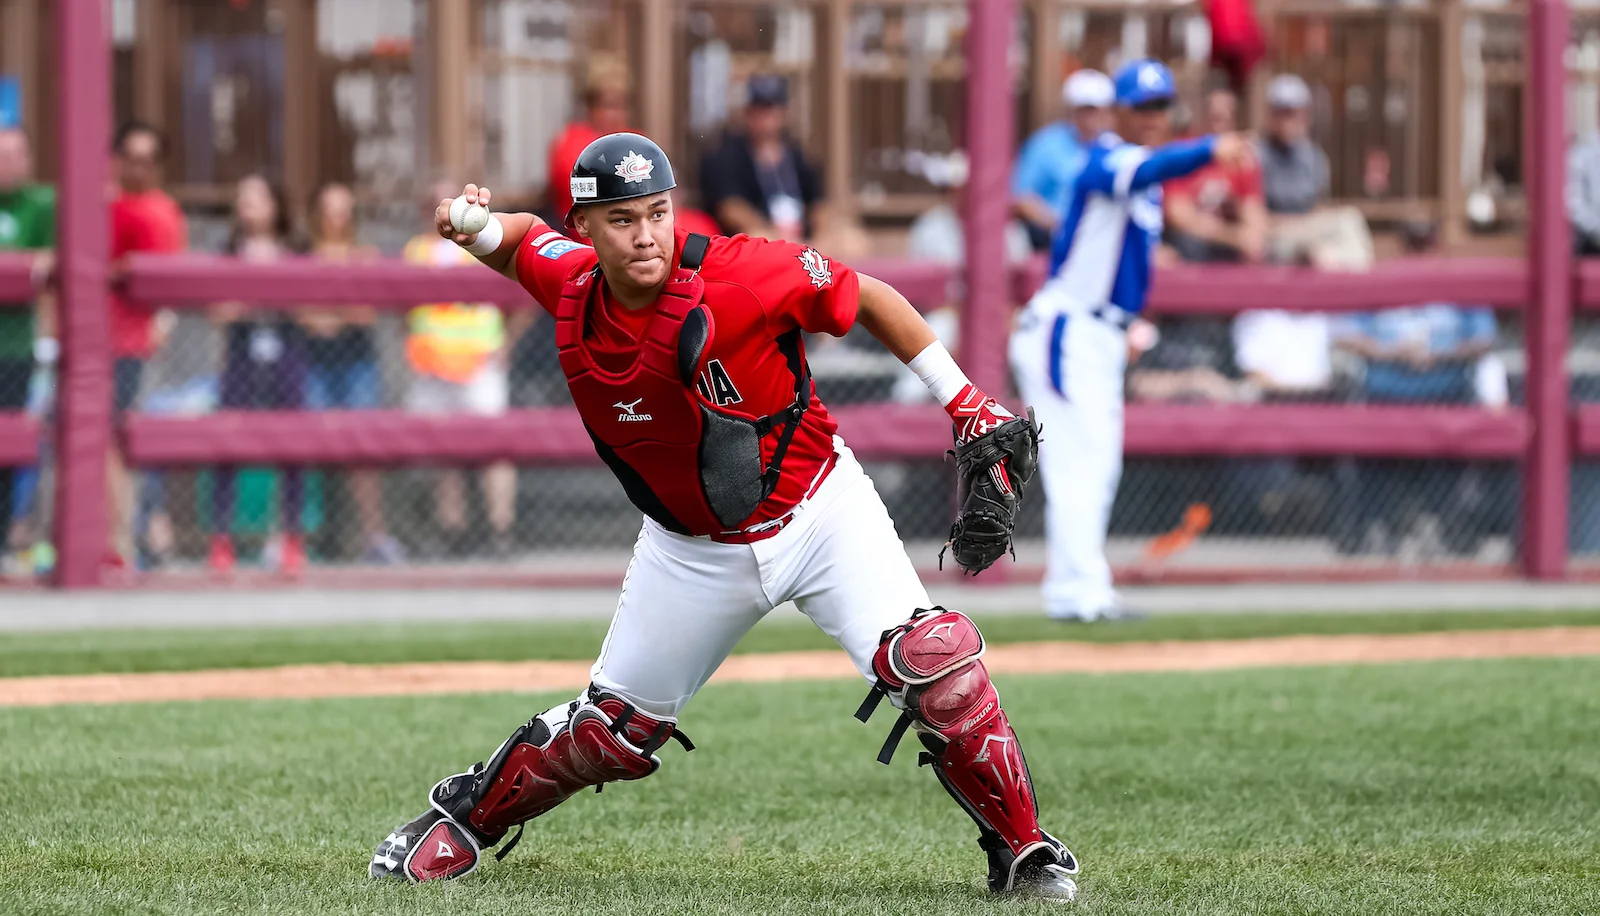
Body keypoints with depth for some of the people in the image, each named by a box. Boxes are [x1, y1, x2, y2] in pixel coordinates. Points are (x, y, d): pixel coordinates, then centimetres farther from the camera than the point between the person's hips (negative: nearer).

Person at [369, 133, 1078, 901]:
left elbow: (869, 298, -12)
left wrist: (968, 407, -11)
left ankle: (1021, 852, -7)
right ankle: (466, 816, 36)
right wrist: (477, 228, -14)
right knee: (613, 731, 9)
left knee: (934, 661, -23)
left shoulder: (739, 275, -26)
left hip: (820, 513, -3)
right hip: (692, 547, 3)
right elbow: (525, 238, 10)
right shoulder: (573, 292, -13)